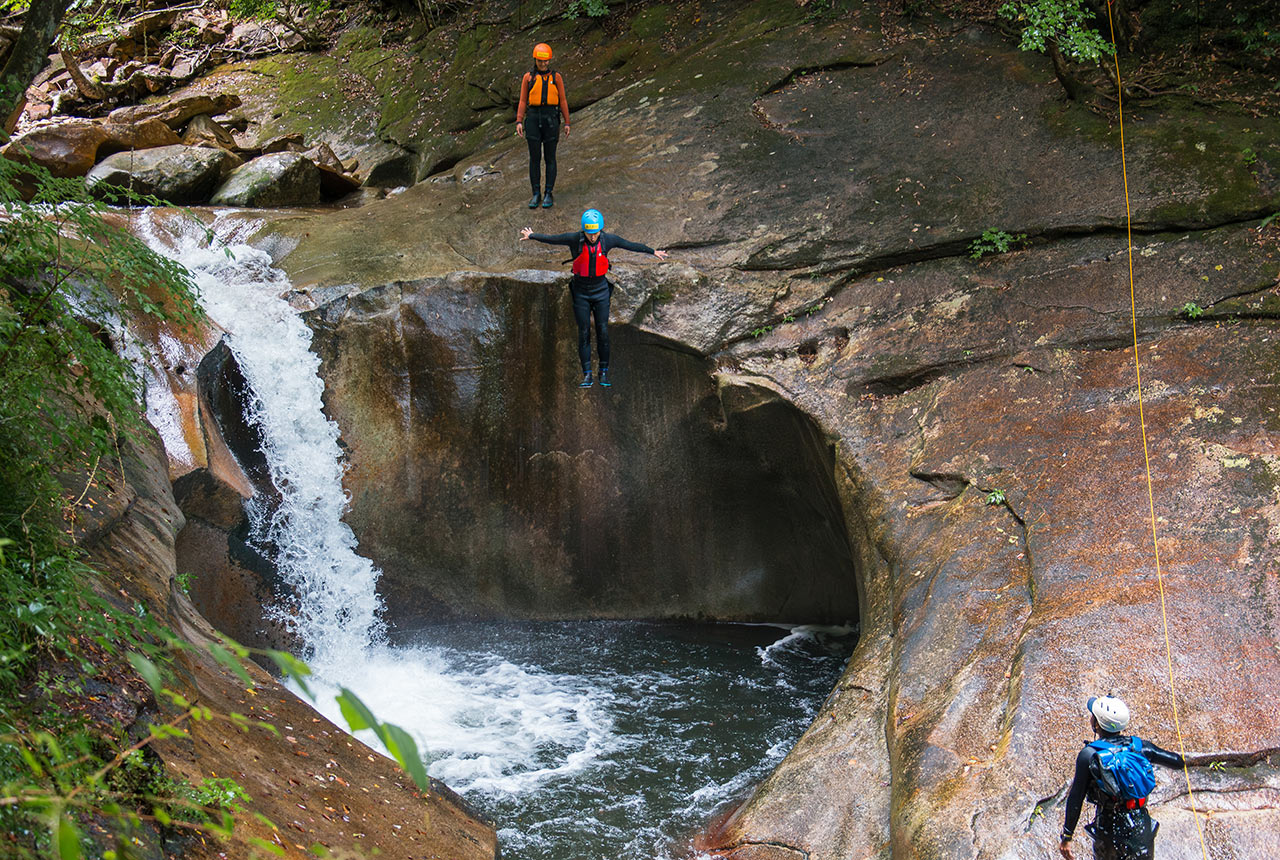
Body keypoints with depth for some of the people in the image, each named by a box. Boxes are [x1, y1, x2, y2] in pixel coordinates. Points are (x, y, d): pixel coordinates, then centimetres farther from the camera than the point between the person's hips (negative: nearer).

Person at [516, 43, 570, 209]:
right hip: (533, 119, 1)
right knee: (534, 157, 1)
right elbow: (523, 102, 5)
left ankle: (548, 194, 9)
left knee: (550, 157, 2)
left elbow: (563, 101, 7)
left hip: (551, 119, 0)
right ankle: (536, 195, 9)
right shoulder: (528, 77, 5)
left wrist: (567, 123, 4)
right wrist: (519, 122, -5)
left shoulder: (556, 77, 5)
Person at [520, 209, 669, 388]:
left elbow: (632, 246, 5)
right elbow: (551, 239, 1)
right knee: (584, 333, 0)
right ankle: (587, 375, 5)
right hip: (581, 292, -1)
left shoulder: (608, 240, -10)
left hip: (601, 291, 1)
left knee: (603, 331, -1)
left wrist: (653, 252, 16)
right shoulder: (575, 239, -15)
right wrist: (531, 236, 13)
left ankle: (604, 373, 10)